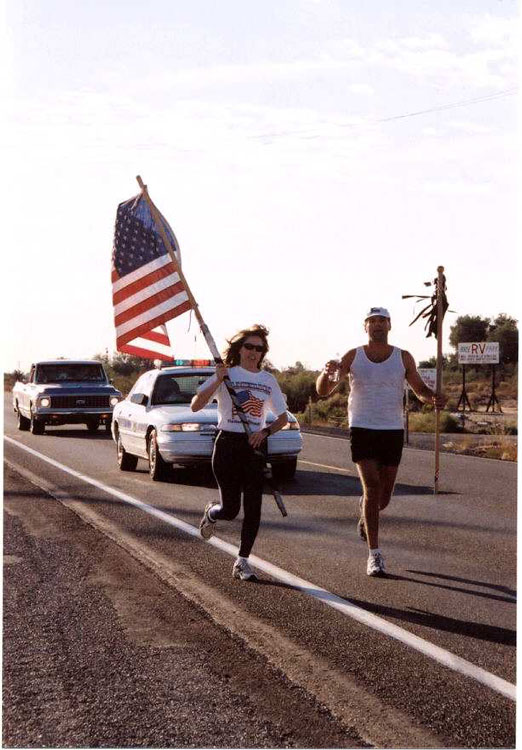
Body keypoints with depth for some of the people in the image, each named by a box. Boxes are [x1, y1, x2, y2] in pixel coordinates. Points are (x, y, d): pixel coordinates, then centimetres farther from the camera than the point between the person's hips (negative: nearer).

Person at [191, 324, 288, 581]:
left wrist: (265, 431, -7)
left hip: (255, 446, 3)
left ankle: (242, 562, 5)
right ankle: (211, 513, 32)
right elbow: (195, 406, -9)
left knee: (253, 509, -4)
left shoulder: (268, 380, 10)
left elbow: (282, 418, 12)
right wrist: (218, 381, -20)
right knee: (230, 509, -4)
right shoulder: (226, 375, -1)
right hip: (228, 444, -3)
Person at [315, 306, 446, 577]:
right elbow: (322, 391, 0)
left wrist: (433, 398, -14)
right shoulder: (353, 357, 2)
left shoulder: (403, 358, 5)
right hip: (362, 430, -2)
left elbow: (420, 389, 10)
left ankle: (365, 516, 44)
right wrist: (327, 373, -23)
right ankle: (374, 555, -13)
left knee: (384, 496, 7)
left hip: (393, 430, 2)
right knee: (372, 487, -15)